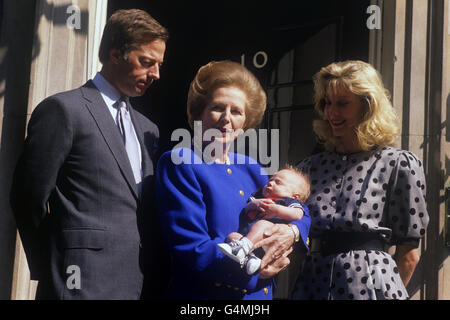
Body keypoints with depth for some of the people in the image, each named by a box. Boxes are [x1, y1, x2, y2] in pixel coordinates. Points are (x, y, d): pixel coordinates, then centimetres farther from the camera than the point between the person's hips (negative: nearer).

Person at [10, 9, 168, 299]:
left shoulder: (147, 128, 17)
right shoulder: (63, 109, -4)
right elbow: (29, 198, -6)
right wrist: (51, 273, -2)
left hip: (139, 283, 6)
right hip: (86, 283, -6)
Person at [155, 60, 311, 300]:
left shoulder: (249, 168, 8)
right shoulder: (178, 164, -11)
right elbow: (191, 249, -17)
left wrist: (292, 231, -9)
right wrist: (255, 266, -19)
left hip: (260, 293, 6)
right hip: (205, 292, -6)